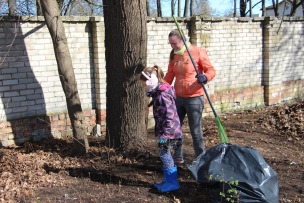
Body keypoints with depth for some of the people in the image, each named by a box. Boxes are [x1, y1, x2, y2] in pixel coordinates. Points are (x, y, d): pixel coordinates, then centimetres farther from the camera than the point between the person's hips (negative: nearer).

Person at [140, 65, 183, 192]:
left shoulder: (163, 96, -22)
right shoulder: (158, 93, 11)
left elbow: (169, 116, -26)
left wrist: (164, 134, -23)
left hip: (169, 132, -10)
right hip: (165, 131, 10)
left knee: (165, 154, -2)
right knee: (165, 155, 16)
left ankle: (172, 182, 9)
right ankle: (168, 180, 28)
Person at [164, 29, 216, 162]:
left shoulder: (198, 52, -8)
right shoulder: (174, 55, 8)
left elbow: (211, 70, -10)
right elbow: (169, 76, 10)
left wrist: (205, 77, -31)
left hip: (194, 98, -6)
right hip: (178, 98, 6)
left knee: (196, 132, -2)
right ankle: (178, 157, 28)